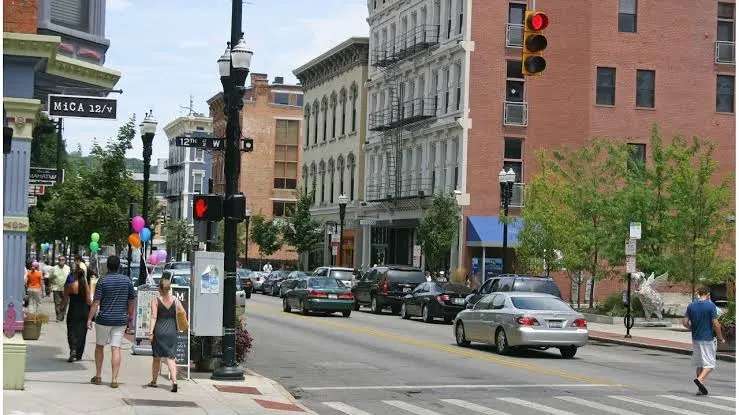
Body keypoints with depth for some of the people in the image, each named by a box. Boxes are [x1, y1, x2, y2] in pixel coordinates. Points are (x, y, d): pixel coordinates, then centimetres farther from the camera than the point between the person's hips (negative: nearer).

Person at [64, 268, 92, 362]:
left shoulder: (71, 286, -9)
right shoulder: (86, 286, -3)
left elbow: (66, 299, -1)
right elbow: (89, 301, -4)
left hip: (73, 312, -3)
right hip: (84, 312, 3)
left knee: (72, 332, 0)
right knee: (82, 333, 11)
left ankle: (73, 350, -23)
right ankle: (79, 355, 15)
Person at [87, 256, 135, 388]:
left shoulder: (103, 281, -8)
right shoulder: (127, 281, 1)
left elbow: (96, 303, -9)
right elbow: (131, 301, 7)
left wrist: (89, 318, -4)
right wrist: (130, 316, 19)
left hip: (104, 319, -2)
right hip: (121, 320, 2)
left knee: (99, 347, 15)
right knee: (116, 349, 1)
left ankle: (98, 376, 21)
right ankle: (114, 379, -4)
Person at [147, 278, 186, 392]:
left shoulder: (155, 300, -4)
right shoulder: (175, 300, 2)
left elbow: (154, 317, -11)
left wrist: (151, 332, -12)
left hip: (159, 331, -1)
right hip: (172, 331, 1)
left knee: (157, 357, 13)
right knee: (170, 357, 1)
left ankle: (154, 381, 26)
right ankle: (174, 380, -16)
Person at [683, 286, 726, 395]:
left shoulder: (691, 306, 3)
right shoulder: (711, 305, -11)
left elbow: (685, 322, 3)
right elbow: (715, 324, -12)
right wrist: (721, 338, -1)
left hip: (696, 338, 5)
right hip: (708, 338, -5)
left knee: (699, 364, 13)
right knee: (710, 363, 1)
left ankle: (701, 388, 14)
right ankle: (700, 379, -22)